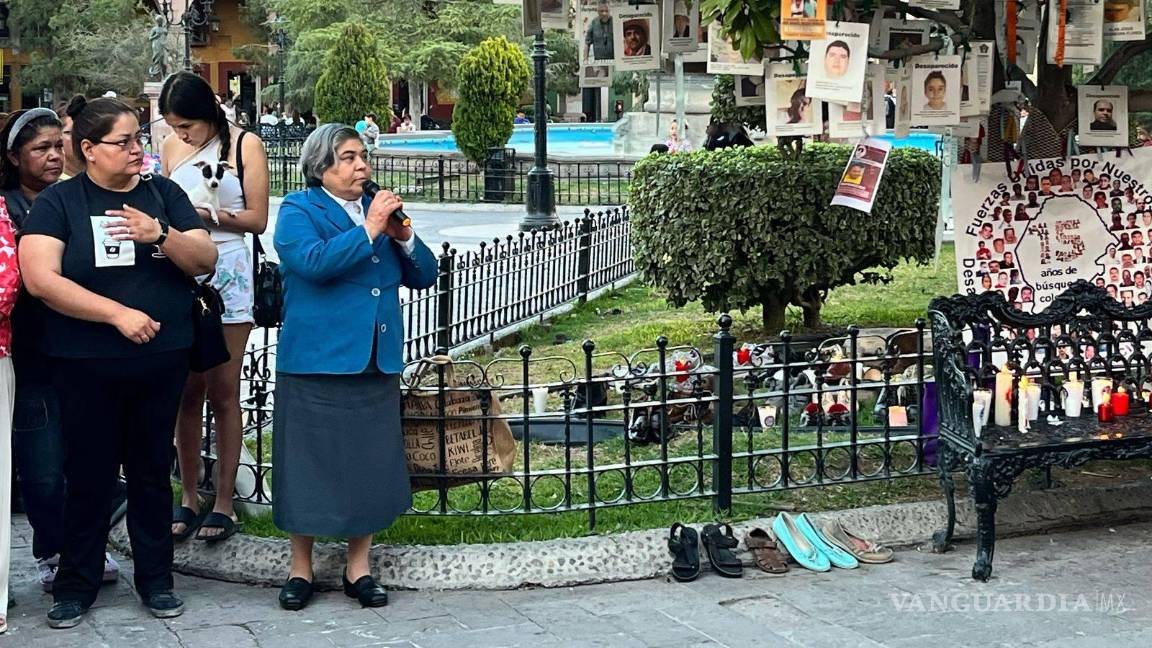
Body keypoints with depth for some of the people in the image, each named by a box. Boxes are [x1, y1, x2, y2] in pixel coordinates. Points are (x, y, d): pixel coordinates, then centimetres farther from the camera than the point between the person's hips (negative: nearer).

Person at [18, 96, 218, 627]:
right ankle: (76, 583, 19)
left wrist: (161, 236, -19)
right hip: (85, 365, -2)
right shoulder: (58, 202, -3)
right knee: (89, 475, 6)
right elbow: (40, 279, -15)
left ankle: (156, 578, 22)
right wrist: (118, 314, -20)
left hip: (162, 360, 3)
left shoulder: (163, 194, 6)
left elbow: (205, 261, 1)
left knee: (152, 470, 11)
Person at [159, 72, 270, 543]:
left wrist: (210, 214, -16)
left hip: (227, 274, -3)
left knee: (222, 394, 0)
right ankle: (188, 498, 14)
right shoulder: (172, 148, 8)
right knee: (187, 392, 5)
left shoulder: (245, 145, -3)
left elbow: (257, 219, -4)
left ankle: (224, 503, 8)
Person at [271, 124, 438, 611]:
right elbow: (314, 263, -22)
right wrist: (369, 230, -19)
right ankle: (300, 569, 16)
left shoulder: (379, 210, 14)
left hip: (376, 364, 5)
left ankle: (358, 568, 20)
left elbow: (424, 276, 12)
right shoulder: (298, 211, -2)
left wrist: (404, 237, -5)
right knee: (310, 465, 2)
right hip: (318, 363, -5)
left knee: (369, 466, 8)